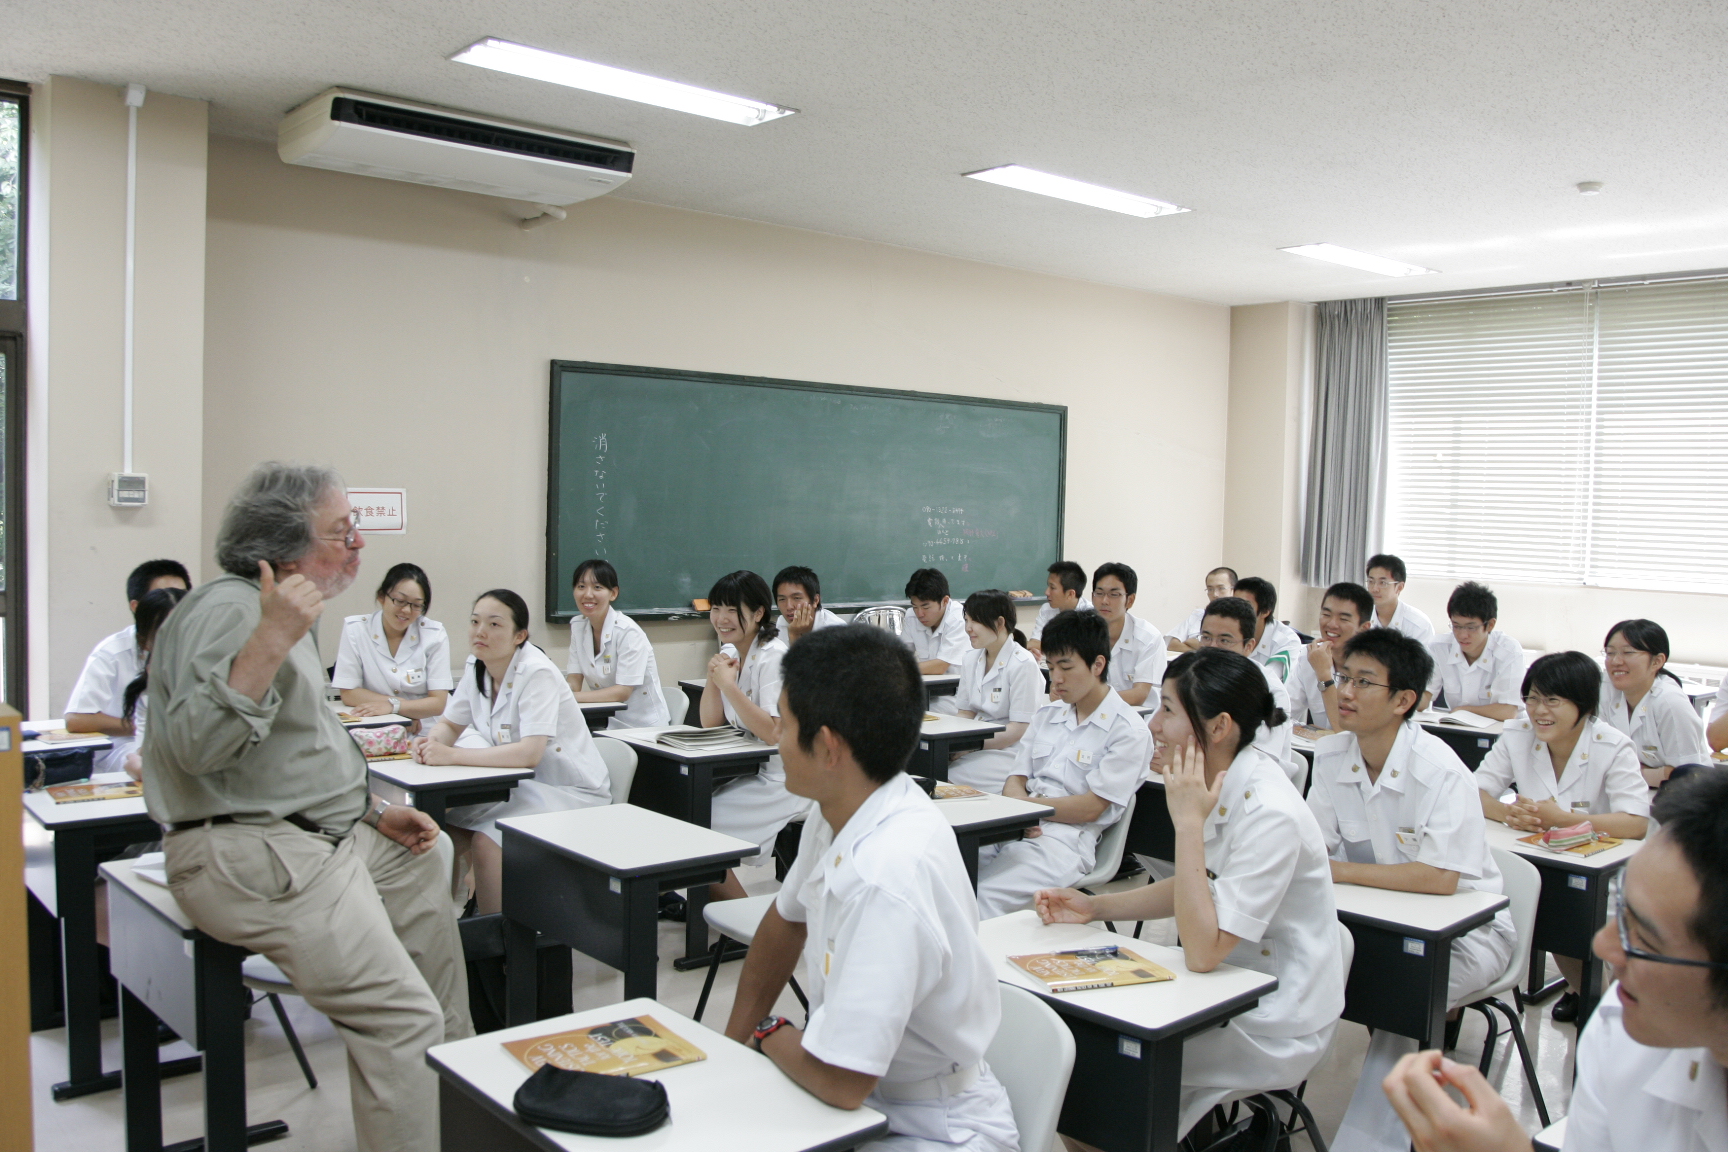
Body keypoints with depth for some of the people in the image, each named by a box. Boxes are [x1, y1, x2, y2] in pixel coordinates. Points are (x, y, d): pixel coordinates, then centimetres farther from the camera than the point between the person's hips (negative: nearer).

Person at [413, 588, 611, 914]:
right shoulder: (475, 667, 0)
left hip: (570, 792, -7)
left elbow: (529, 753, -31)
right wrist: (431, 743, -14)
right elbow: (450, 724, 10)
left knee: (485, 843, -24)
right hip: (521, 786, 7)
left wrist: (451, 755, -33)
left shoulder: (536, 673, -22)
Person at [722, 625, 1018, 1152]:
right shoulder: (840, 810, -8)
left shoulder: (888, 880, -33)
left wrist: (767, 1034, -8)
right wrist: (731, 1046, 9)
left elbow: (839, 1082, -27)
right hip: (867, 1095, 7)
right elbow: (785, 921, 12)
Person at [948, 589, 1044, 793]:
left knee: (946, 777, -30)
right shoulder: (971, 660, 11)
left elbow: (1019, 730, -14)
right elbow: (966, 714, 12)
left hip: (1009, 752, -6)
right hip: (981, 744, 7)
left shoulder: (1023, 665, -11)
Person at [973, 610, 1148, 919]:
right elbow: (1016, 780, 14)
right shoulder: (1047, 715, 20)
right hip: (1016, 829, 6)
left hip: (1066, 840, -6)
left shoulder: (1128, 731, -1)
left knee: (981, 897, -31)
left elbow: (1090, 808, -7)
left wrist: (1025, 804, -9)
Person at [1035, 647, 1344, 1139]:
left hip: (1275, 1028, -8)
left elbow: (1202, 952, -29)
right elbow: (1193, 888, 14)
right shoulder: (1224, 782, -2)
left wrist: (1188, 822, -29)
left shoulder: (1270, 815, -28)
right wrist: (1095, 906, 3)